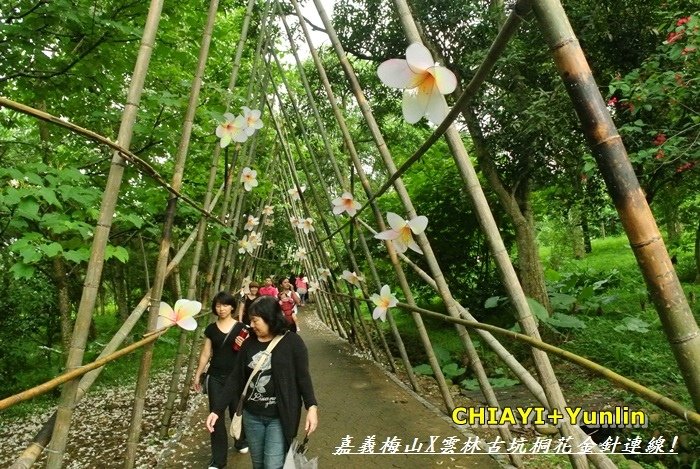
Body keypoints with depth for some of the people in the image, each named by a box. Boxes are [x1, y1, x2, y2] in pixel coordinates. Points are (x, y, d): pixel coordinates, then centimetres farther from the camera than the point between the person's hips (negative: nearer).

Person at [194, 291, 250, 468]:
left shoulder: (240, 327, -5)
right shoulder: (211, 329, 1)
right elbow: (205, 353, 8)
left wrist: (244, 346, -20)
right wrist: (197, 375, 9)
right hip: (216, 377, 2)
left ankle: (241, 441, 41)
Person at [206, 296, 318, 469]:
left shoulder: (292, 342, -12)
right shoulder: (248, 344, 1)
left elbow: (302, 377, -10)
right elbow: (235, 379, 3)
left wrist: (312, 406, -20)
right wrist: (217, 410, -1)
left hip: (280, 417, -5)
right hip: (252, 416, 5)